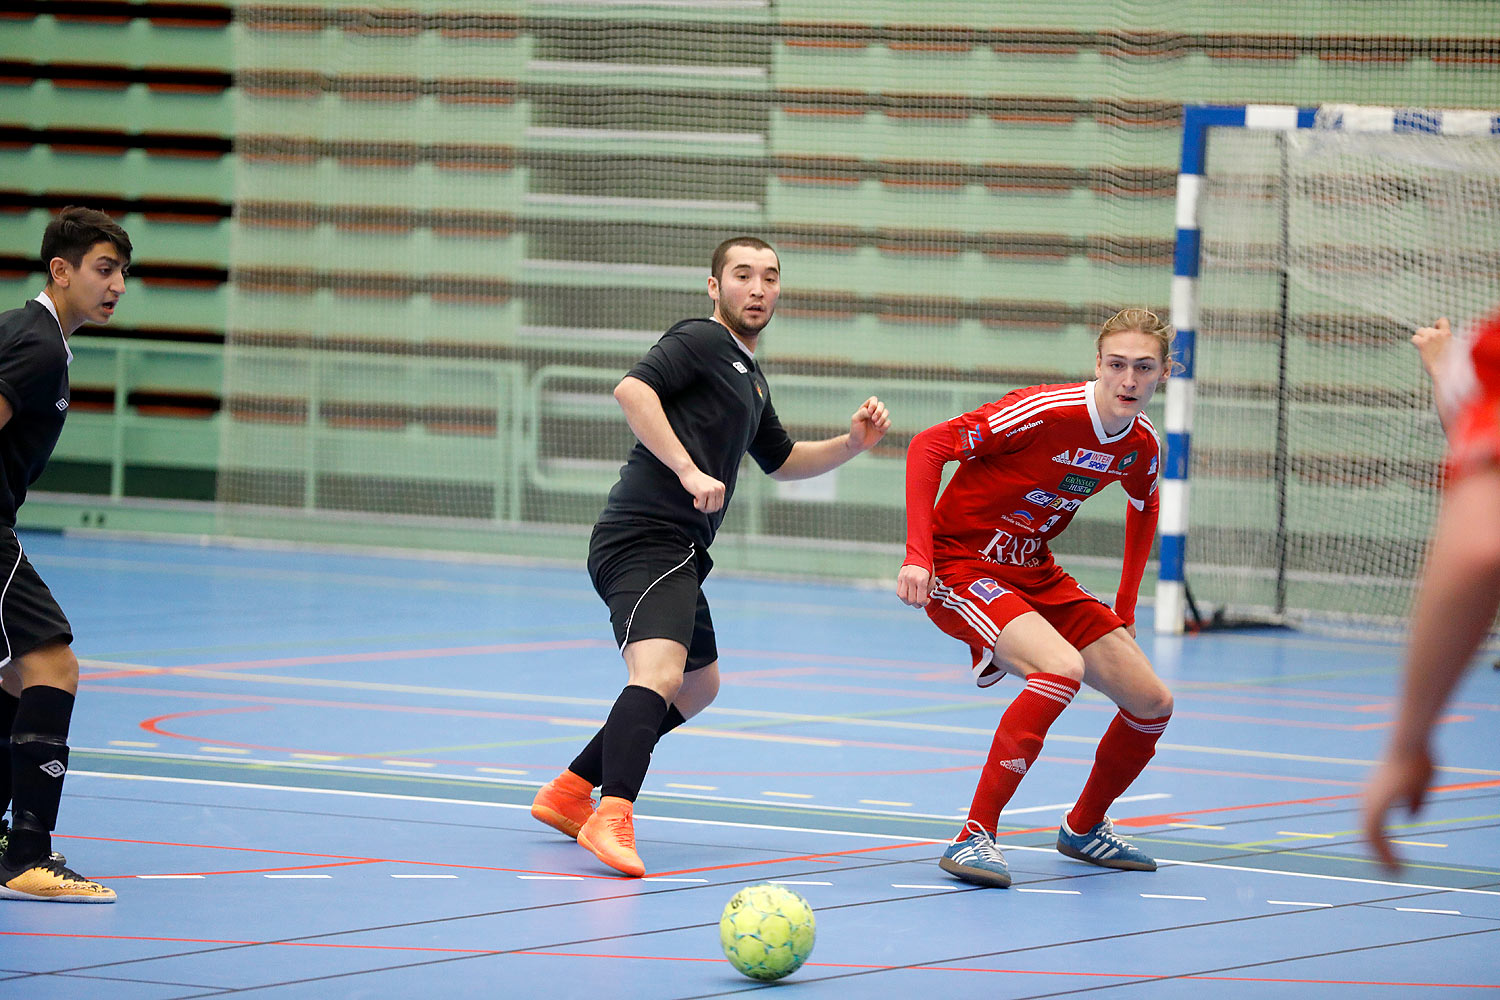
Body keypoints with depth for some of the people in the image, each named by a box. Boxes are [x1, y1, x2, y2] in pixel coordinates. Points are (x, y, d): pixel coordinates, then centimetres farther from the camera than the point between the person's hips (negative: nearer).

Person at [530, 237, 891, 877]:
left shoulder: (749, 376, 24)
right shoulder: (701, 340, -5)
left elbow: (781, 459, 36)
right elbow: (632, 389, -22)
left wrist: (851, 443, 20)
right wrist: (690, 471, -26)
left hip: (675, 554, 11)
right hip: (647, 537, -11)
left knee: (697, 687, 26)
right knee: (658, 673, -29)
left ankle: (569, 793, 31)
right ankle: (612, 818, -45)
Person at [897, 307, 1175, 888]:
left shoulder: (1142, 446, -2)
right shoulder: (1045, 411, -24)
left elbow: (1143, 508, 22)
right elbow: (928, 446, -22)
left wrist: (1124, 610, 19)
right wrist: (917, 555, -28)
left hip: (1034, 573, 8)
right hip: (960, 566, -8)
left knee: (1152, 703, 4)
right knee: (1062, 667, -33)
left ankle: (1084, 829, 30)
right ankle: (974, 837, -28)